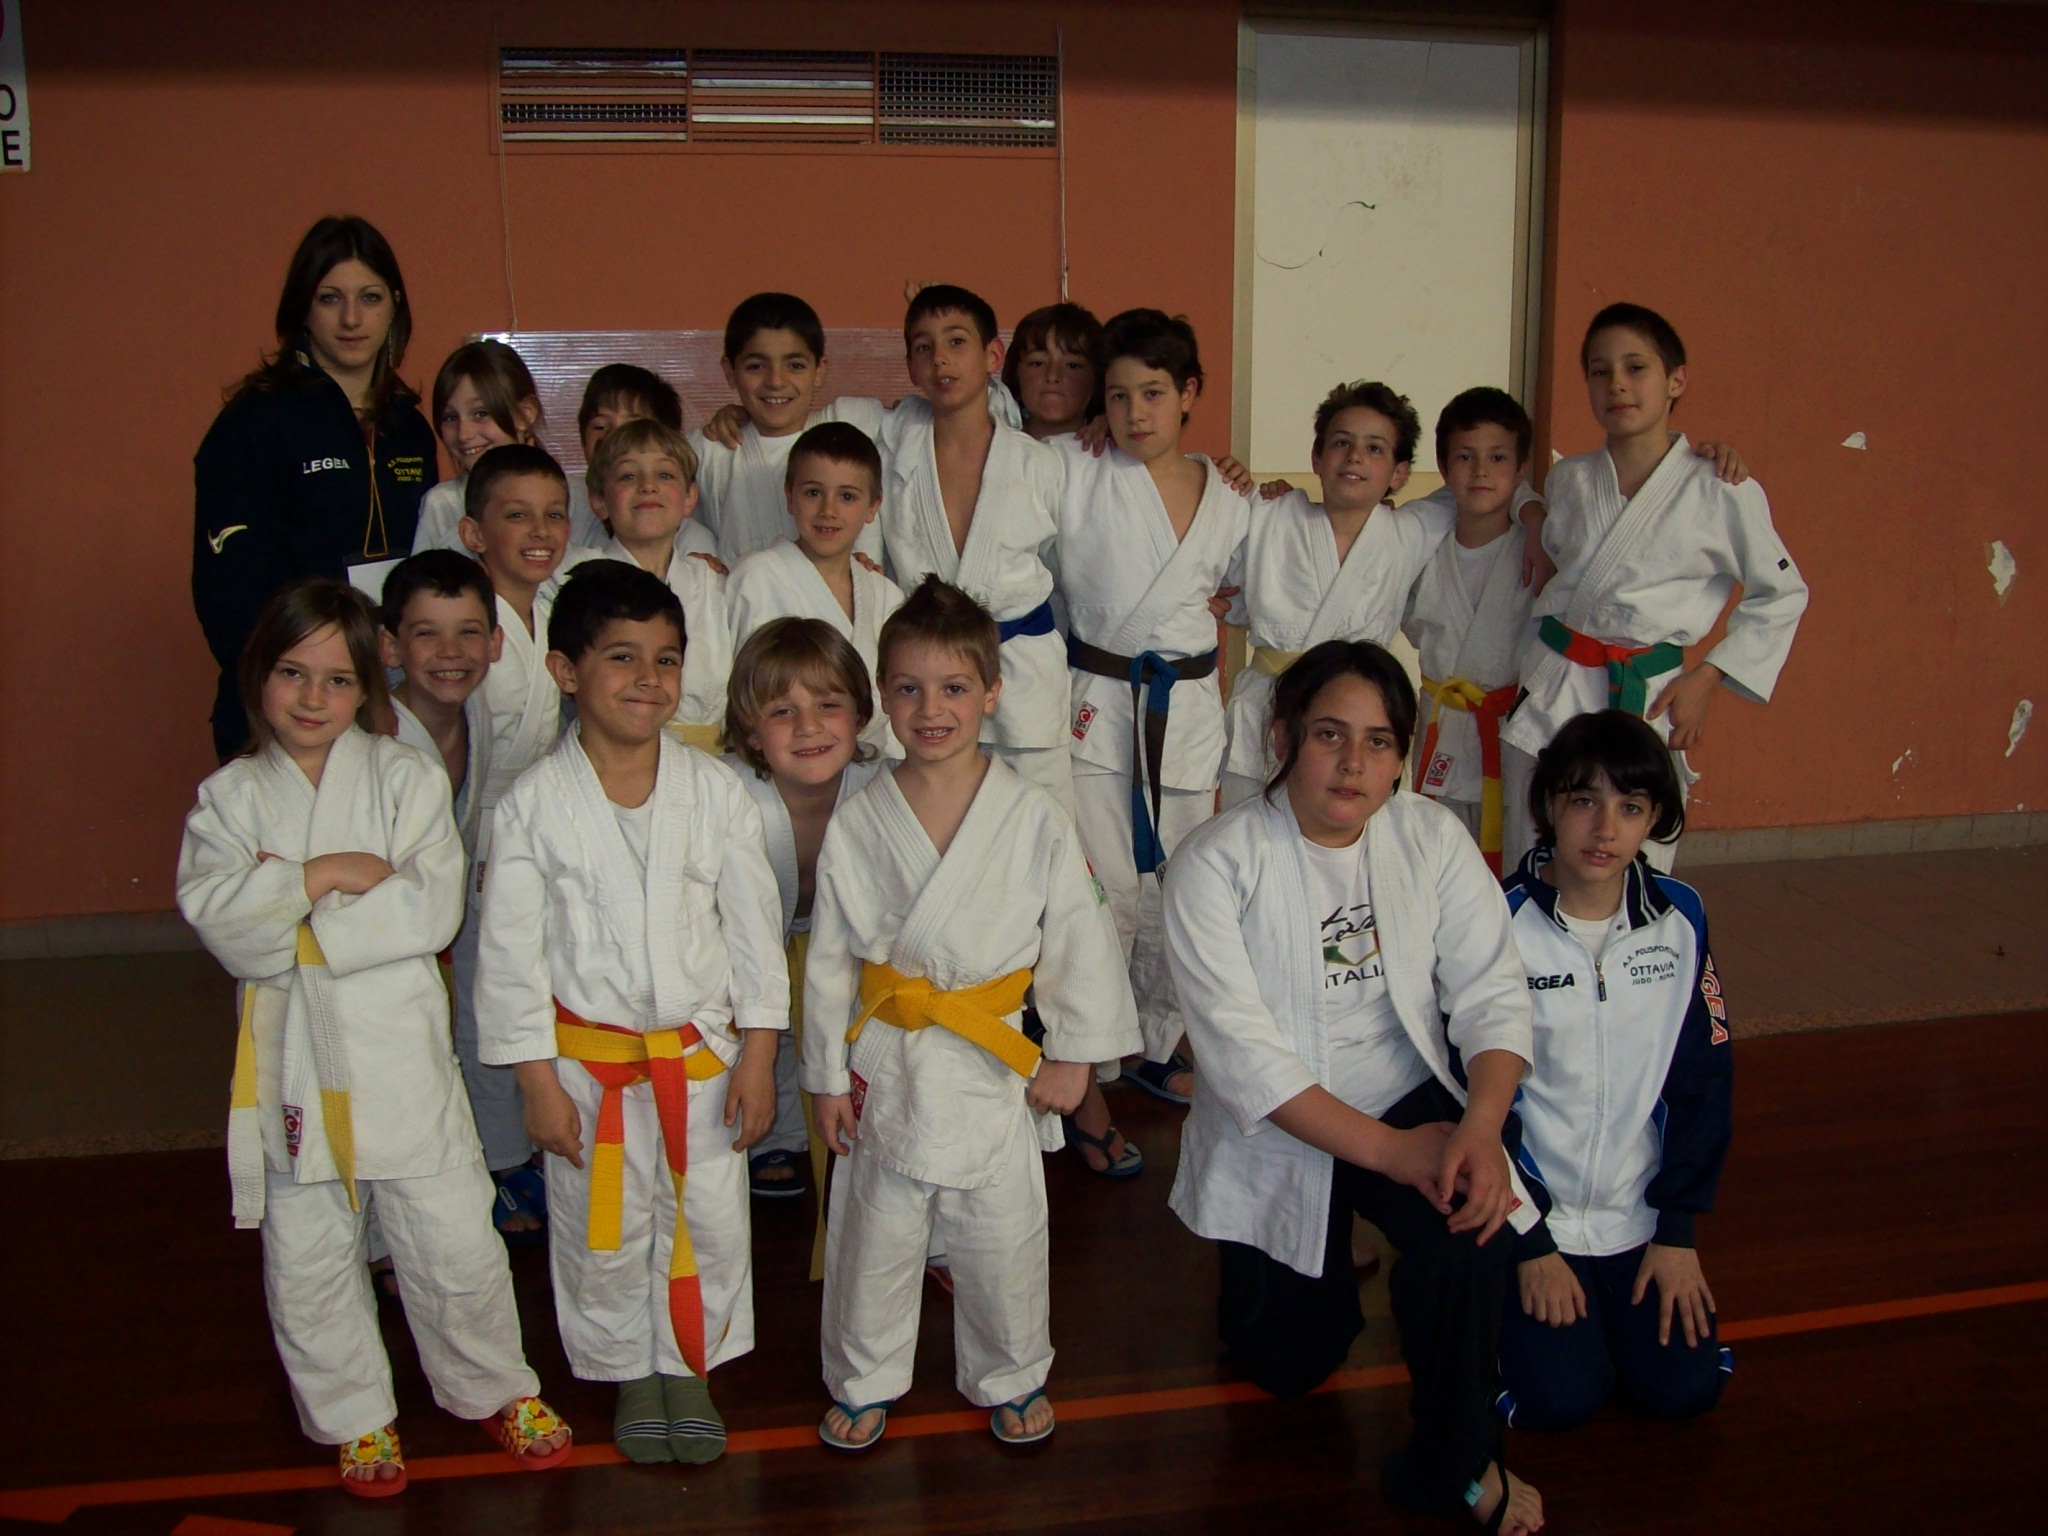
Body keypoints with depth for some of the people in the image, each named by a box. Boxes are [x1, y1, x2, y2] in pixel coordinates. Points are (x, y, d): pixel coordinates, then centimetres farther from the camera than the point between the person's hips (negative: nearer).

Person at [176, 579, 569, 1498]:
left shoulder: (406, 780, -1)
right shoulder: (228, 799, 4)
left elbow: (431, 909, -14)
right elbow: (214, 914, -12)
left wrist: (289, 915, -14)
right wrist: (324, 878, -19)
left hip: (400, 1052, -1)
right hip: (292, 1059, 2)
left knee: (454, 1244, 6)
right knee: (308, 1259, 11)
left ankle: (495, 1387, 30)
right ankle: (355, 1417, 32)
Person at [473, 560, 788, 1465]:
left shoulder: (714, 790, -6)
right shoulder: (534, 804, -10)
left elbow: (755, 925, -1)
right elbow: (510, 951, -6)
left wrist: (757, 1058, -2)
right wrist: (537, 1082, -6)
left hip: (703, 1052, 1)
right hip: (588, 1059, -1)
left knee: (710, 1224, 11)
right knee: (603, 1235, 13)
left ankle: (691, 1366, 35)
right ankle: (628, 1372, 37)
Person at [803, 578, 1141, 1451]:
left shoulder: (1035, 819, -7)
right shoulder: (855, 826, -4)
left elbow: (1082, 938, -2)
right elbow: (828, 960, 1)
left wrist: (1074, 1054, -3)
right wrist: (826, 1076, 2)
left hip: (996, 1066, 0)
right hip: (887, 1066, 1)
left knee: (1002, 1240, 13)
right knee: (873, 1235, 14)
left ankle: (1010, 1379, 37)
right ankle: (865, 1381, 37)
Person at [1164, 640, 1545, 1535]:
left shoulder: (1432, 838, -5)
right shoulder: (1217, 863, -17)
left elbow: (1492, 993, -9)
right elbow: (1242, 1053, -22)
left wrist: (1483, 1125, -29)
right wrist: (1388, 1149, -27)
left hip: (1409, 1102, 2)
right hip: (1276, 1135, -1)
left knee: (1473, 1215, -29)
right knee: (1288, 1364, 6)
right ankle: (1322, 1277, 44)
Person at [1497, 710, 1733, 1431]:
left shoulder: (1680, 917, -4)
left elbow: (1705, 1078, 3)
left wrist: (1679, 1228, 0)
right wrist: (1531, 1243, -10)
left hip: (1640, 1211, 4)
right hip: (1529, 1208, -3)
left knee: (1684, 1387, -6)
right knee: (1561, 1397, -13)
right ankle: (1494, 1299, 17)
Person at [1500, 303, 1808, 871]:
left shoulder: (1722, 494, -6)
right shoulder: (1567, 480, 6)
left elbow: (1781, 596, 4)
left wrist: (1707, 679, -2)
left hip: (1647, 700, -3)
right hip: (1549, 690, 3)